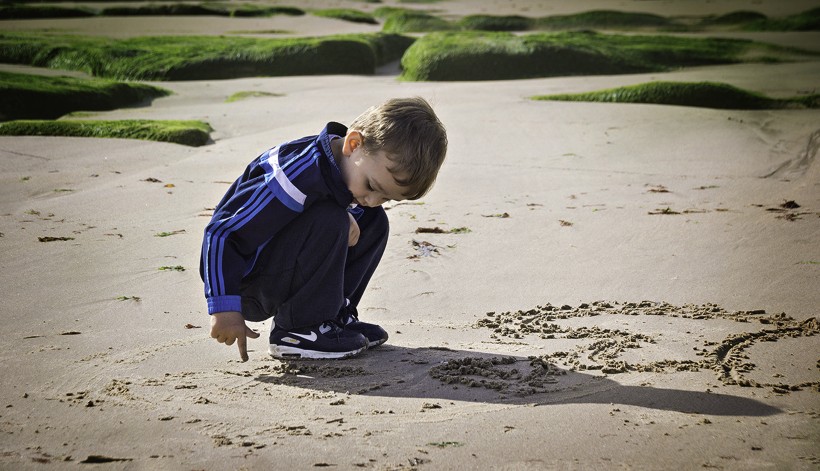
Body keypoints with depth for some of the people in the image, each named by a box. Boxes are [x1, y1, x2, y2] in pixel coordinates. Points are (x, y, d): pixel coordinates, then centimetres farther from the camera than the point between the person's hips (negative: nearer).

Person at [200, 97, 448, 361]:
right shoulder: (301, 176, -32)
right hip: (248, 286, -9)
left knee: (374, 222, 2)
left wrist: (347, 219, -14)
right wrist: (224, 307, -27)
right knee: (328, 222, -31)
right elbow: (222, 231, -29)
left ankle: (333, 315, 2)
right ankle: (295, 331, -18)